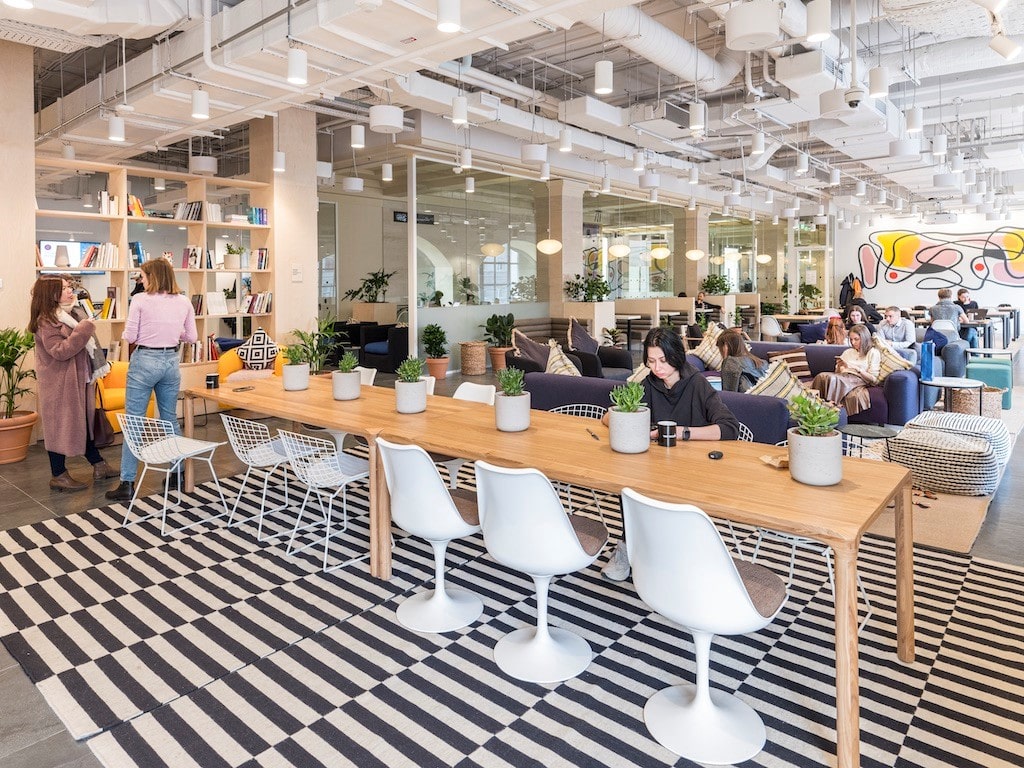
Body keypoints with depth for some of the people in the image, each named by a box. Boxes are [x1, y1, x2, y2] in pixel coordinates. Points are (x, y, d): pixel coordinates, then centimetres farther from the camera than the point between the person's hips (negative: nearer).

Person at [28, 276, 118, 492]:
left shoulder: (66, 315, 14)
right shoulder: (46, 321, -16)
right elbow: (60, 351, -25)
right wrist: (83, 330, -26)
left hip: (77, 381, 10)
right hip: (60, 384, -9)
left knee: (84, 423, 15)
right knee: (60, 426, -1)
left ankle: (98, 466, 23)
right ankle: (58, 476, 10)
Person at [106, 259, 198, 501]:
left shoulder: (140, 300, -9)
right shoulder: (183, 302, 2)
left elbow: (129, 337, -7)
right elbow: (191, 336, 7)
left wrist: (125, 334, 15)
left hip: (144, 361, -4)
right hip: (171, 361, 4)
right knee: (171, 419, 16)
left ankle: (127, 483, 3)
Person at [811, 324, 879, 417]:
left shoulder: (873, 353, 11)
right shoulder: (848, 352, 28)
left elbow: (873, 379, 2)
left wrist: (856, 368, -7)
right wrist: (839, 366, 2)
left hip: (858, 380, -4)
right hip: (843, 378, 5)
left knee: (832, 379, -37)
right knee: (822, 376, -32)